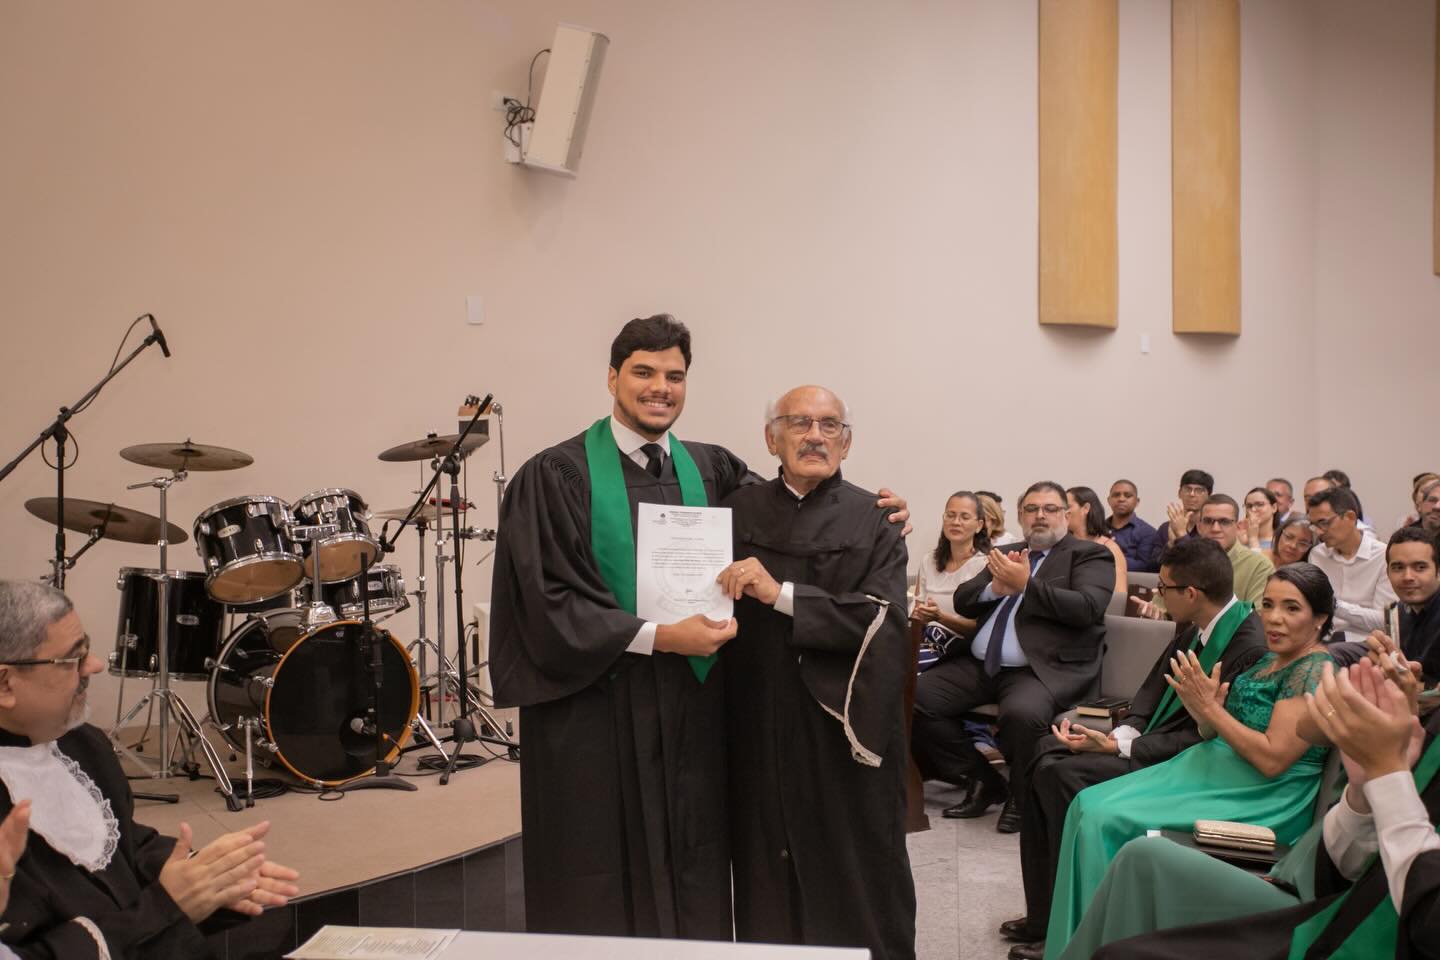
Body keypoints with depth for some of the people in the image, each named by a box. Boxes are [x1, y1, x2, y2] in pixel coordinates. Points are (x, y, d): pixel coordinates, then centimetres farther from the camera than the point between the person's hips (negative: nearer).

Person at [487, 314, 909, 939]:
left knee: (692, 885, 11)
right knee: (601, 902, 6)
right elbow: (547, 603, -12)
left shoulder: (713, 471, 7)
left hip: (692, 715, 4)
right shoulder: (556, 476, -6)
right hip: (596, 717, -4)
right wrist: (660, 637, -16)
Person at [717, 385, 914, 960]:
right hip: (757, 724, 2)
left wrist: (780, 594, -19)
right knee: (767, 873, 8)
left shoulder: (873, 521, 0)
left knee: (853, 870, 6)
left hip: (843, 725, -2)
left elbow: (881, 617, -13)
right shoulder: (739, 512, 7)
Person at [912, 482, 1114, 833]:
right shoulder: (1005, 555, 22)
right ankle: (983, 781, 5)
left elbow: (1087, 607, -11)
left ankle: (1022, 797, -5)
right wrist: (995, 587, -6)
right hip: (978, 665, 6)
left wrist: (1026, 584, -14)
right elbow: (962, 602, 15)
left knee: (1021, 713, -37)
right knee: (917, 696, -13)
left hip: (1044, 668, -6)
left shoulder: (1090, 555, 7)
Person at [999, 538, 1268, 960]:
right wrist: (1121, 732, -7)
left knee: (1062, 775, -21)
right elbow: (1154, 687, 11)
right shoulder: (1197, 628, 4)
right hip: (1149, 741, 9)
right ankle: (1045, 914, 5)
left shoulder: (1249, 646, -23)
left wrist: (1120, 747, -22)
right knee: (1047, 759, -1)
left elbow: (1203, 737, -23)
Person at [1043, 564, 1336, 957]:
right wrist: (1203, 710, -9)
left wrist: (1210, 708, -17)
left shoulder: (1314, 672, -14)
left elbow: (1273, 758, -22)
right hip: (1218, 770, 9)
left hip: (1263, 801, -9)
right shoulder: (1270, 659, 12)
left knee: (1108, 820, -17)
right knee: (1090, 804, -4)